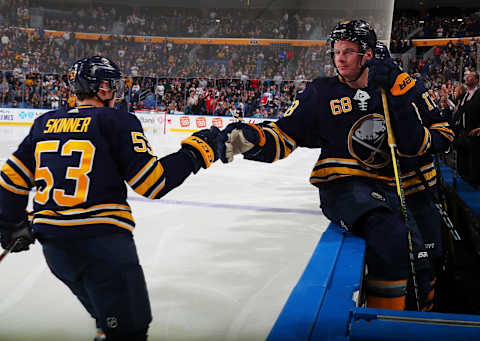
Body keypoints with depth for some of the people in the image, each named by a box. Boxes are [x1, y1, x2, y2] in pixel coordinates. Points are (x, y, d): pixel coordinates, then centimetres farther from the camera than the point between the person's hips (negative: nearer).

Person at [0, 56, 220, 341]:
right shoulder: (117, 121, -4)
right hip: (102, 239, -7)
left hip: (52, 243, 7)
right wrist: (196, 151, 1)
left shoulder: (45, 123, 13)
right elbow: (152, 183, -9)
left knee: (108, 317, 25)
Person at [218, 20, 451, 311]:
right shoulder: (323, 92, 5)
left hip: (387, 188, 4)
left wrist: (398, 94, -12)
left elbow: (414, 147, -2)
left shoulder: (393, 91, 10)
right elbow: (284, 137, 0)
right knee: (391, 238, -30)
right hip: (341, 186, -4)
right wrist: (250, 139, -21)